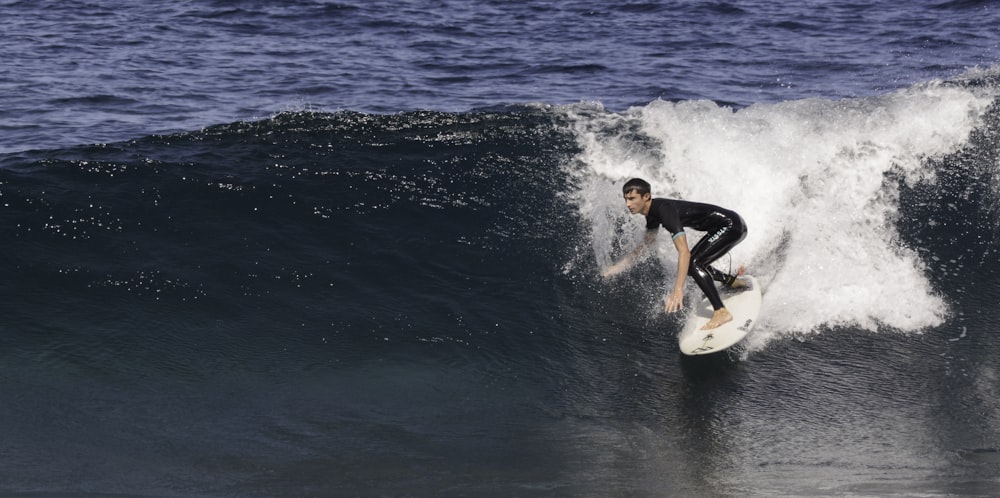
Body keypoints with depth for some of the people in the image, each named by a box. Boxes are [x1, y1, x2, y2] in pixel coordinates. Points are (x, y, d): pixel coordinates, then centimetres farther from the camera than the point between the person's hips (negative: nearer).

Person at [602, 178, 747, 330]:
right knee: (692, 265, 18)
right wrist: (615, 268, 9)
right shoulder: (652, 213, 2)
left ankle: (721, 312, -19)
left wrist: (678, 290, -43)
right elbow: (643, 247, 16)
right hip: (722, 227, 10)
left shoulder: (665, 210, -28)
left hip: (732, 225, -10)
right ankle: (732, 281, 35)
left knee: (693, 263, -21)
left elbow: (684, 252, -37)